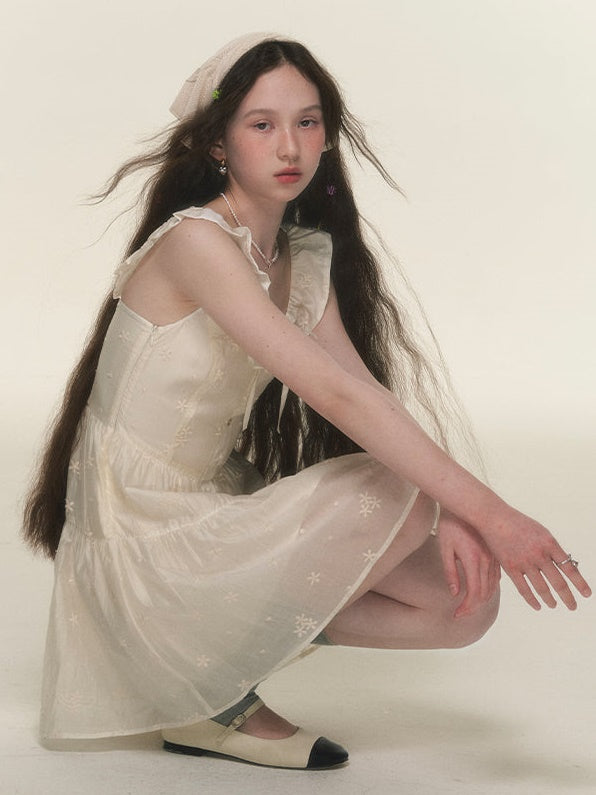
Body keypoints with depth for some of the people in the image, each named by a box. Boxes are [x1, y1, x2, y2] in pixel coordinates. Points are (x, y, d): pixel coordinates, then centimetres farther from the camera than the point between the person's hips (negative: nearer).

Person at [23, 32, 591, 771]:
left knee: (467, 604, -1)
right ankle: (217, 691, -7)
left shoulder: (305, 256, 7)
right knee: (404, 491, -22)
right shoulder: (196, 241, -21)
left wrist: (447, 513, -19)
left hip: (215, 509, 8)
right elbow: (336, 394, -28)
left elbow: (365, 389, -2)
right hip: (145, 535, -8)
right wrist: (486, 512, -31)